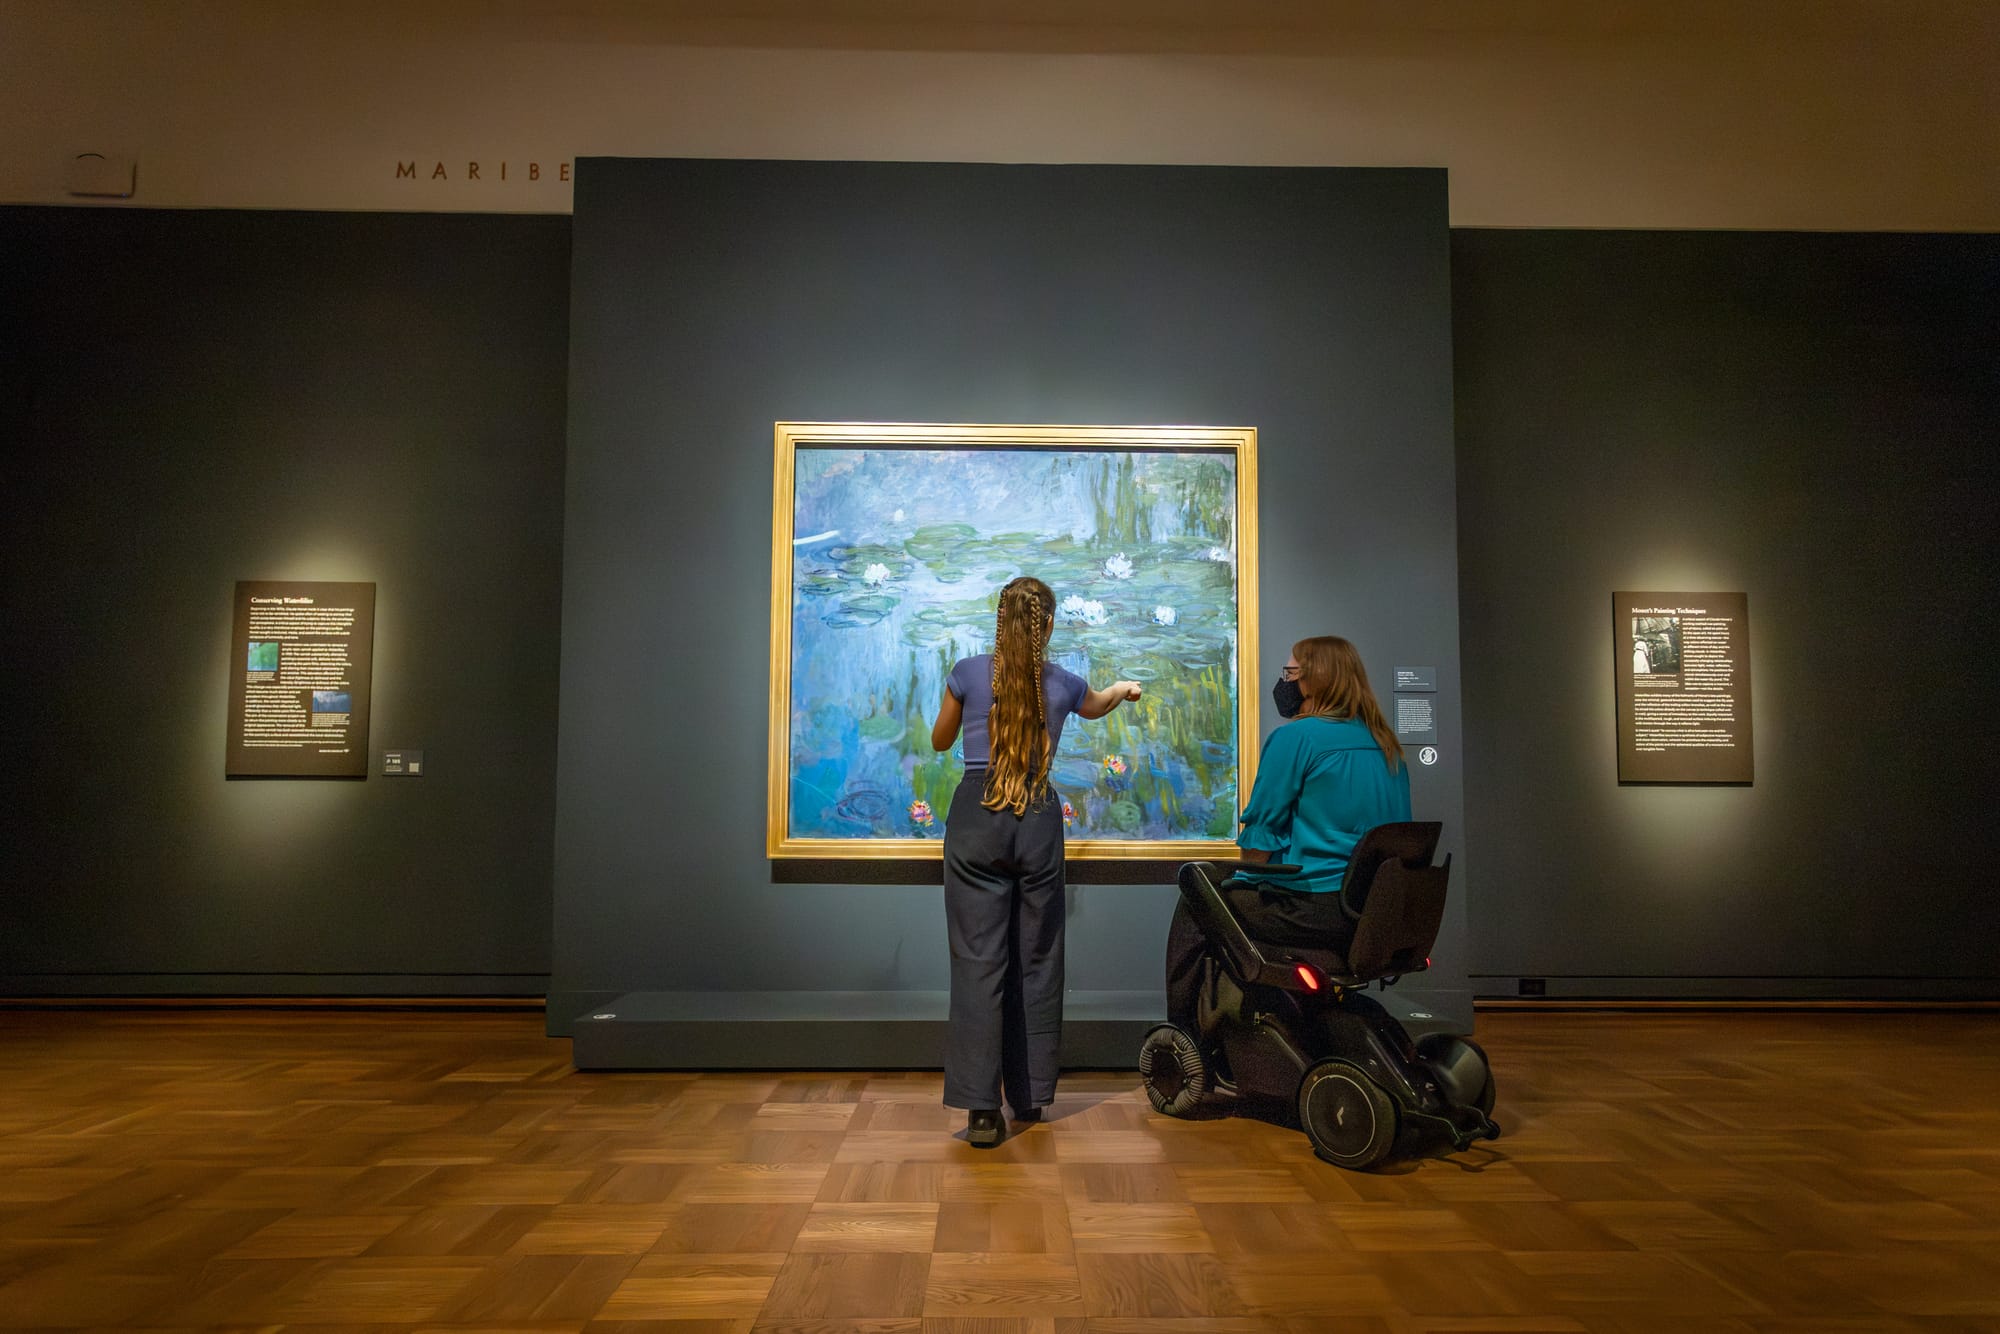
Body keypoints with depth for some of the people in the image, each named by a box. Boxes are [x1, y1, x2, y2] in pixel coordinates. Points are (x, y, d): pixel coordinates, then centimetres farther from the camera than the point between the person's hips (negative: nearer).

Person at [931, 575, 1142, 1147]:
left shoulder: (968, 673, -2)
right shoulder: (1063, 684, 4)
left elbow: (940, 741, 13)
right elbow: (1095, 706, 29)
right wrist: (1124, 687, 51)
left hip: (976, 817, -1)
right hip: (1038, 819, 2)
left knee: (978, 958, -2)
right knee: (1036, 959, 12)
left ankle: (982, 1108, -4)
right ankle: (1030, 1095, 23)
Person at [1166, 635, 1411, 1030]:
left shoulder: (1296, 737, -10)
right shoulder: (1386, 745, 13)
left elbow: (1261, 831, -10)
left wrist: (1248, 877, 8)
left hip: (1316, 910, -8)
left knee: (1194, 909, 10)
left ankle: (1183, 1031, 12)